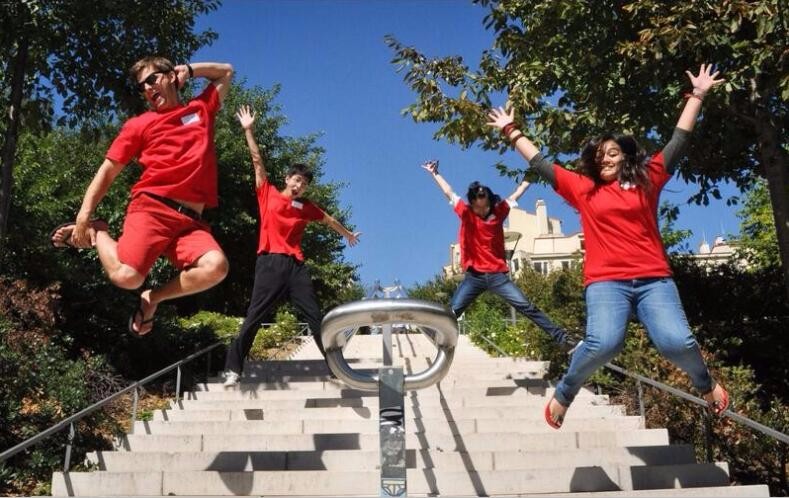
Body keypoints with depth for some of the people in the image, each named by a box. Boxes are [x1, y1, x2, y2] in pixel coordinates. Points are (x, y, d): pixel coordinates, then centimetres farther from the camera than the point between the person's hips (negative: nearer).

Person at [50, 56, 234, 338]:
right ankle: (99, 234, 8)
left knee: (215, 267, -30)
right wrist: (83, 217, 3)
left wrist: (188, 70, 28)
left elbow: (226, 71, 39)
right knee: (126, 277, -27)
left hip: (191, 220, 2)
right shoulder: (139, 124, 16)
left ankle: (153, 297, -3)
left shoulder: (201, 109, 24)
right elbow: (107, 172, 13)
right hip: (151, 207, -2)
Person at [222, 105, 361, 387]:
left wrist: (347, 234, 49)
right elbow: (257, 161, 4)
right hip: (270, 263, -3)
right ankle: (233, 369, -4)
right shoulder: (268, 194, 8)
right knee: (254, 317, -6)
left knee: (315, 315, 3)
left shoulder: (305, 207, 17)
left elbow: (327, 219, 35)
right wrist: (248, 130, 0)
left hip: (295, 265, 4)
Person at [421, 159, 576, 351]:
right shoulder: (466, 213, -2)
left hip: (498, 275, 1)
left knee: (527, 308, -6)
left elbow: (516, 194, 12)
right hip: (474, 276, 0)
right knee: (451, 313, -6)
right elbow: (448, 192, 4)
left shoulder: (499, 212, 2)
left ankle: (562, 338, -6)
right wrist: (434, 173, 10)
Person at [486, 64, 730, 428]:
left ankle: (706, 384, 18)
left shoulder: (648, 179, 15)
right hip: (606, 282, -1)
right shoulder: (583, 189, 15)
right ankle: (563, 394, -2)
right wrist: (511, 131, 22)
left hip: (653, 279, 1)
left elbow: (678, 142, 17)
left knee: (677, 342, -17)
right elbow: (540, 164, 19)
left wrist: (697, 96, 17)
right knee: (603, 343, -26)